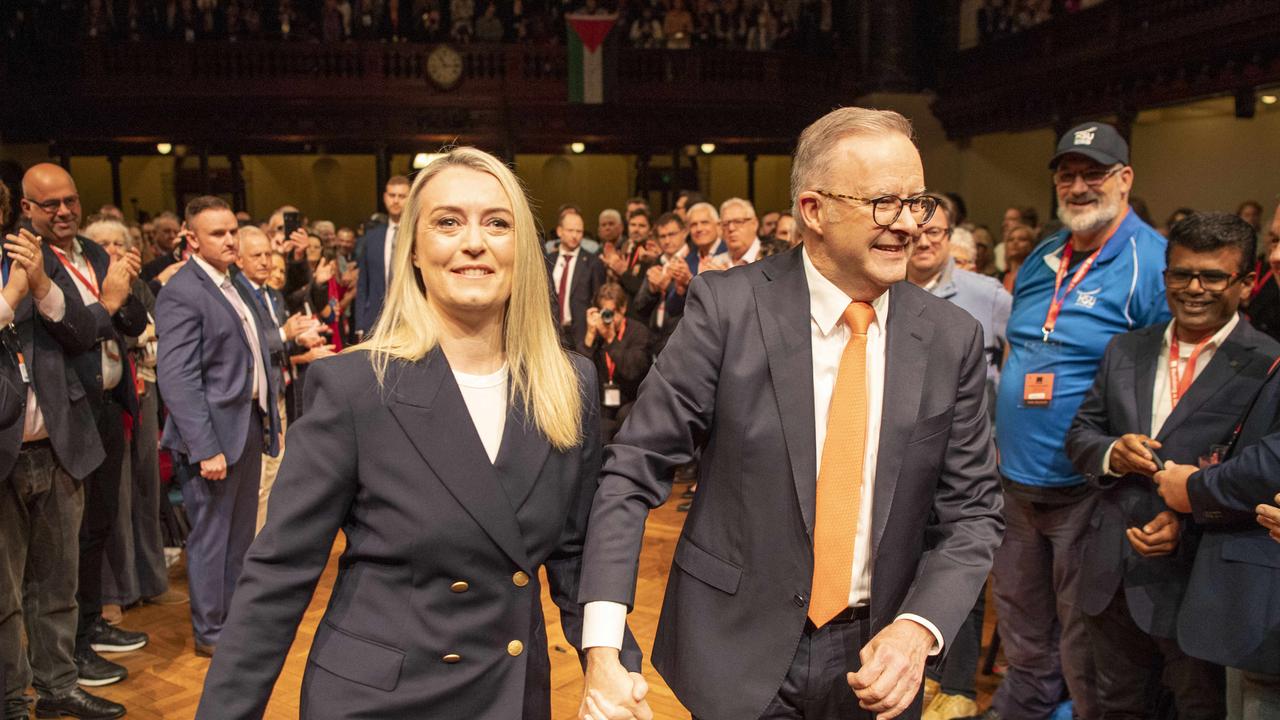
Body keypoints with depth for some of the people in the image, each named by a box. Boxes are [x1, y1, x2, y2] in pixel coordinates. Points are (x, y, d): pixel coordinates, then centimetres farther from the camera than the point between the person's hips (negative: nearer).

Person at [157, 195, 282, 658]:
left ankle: (236, 617, 32)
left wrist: (271, 421, 14)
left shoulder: (235, 285, 13)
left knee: (241, 533, 17)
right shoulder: (182, 293, -14)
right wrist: (205, 448, -23)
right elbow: (177, 378, -20)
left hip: (251, 424, 8)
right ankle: (209, 632, 19)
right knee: (211, 536, 4)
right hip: (215, 432, -8)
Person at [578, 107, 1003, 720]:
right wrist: (602, 650, -21)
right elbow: (633, 471, -14)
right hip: (735, 652, -2)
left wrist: (919, 628, -17)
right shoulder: (728, 306, -14)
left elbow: (971, 509, 0)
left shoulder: (951, 339, -6)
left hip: (875, 655, 3)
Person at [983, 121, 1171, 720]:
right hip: (1017, 478, 7)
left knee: (1083, 638, 9)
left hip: (1088, 489, -6)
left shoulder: (1153, 265, -12)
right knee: (1021, 620, 21)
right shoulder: (1040, 260, 9)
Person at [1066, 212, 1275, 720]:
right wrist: (1110, 452, -12)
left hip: (1196, 579, -4)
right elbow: (1080, 432, 10)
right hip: (1111, 577, 5)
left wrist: (1190, 525, -21)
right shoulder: (1125, 350, 8)